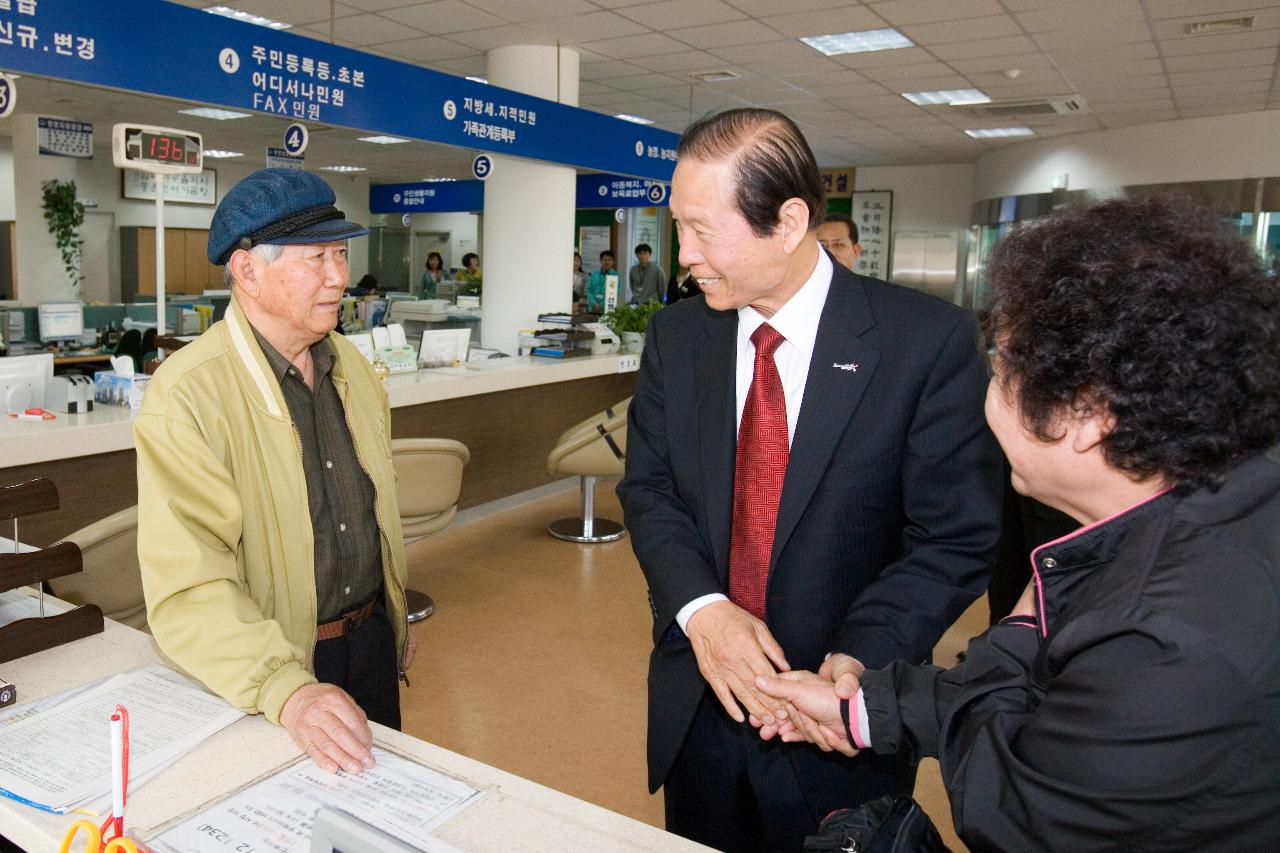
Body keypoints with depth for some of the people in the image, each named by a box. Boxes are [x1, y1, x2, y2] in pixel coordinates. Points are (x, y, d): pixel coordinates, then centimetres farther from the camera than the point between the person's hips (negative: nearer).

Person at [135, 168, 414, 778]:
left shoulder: (350, 365, 2)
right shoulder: (186, 395, -22)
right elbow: (188, 584, -29)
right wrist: (286, 691, -40)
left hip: (371, 642, 7)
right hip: (265, 670, -6)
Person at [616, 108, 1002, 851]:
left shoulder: (931, 339, -14)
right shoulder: (676, 334, -1)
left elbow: (958, 535, -13)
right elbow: (648, 489, 0)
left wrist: (857, 659, -25)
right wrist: (701, 608, -17)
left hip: (841, 723, -3)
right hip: (697, 703, 4)